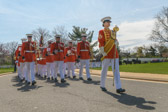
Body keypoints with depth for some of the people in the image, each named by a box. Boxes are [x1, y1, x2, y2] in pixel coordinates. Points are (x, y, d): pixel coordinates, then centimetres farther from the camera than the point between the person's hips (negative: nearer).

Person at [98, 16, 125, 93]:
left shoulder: (112, 32, 19)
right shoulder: (101, 32, 1)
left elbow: (115, 40, 21)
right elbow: (100, 42, -8)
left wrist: (116, 42, -3)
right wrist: (103, 52, -16)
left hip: (114, 53, 5)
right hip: (107, 54, -5)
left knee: (116, 70, -3)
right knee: (104, 70, 5)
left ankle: (118, 88, -4)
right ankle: (102, 85, 22)